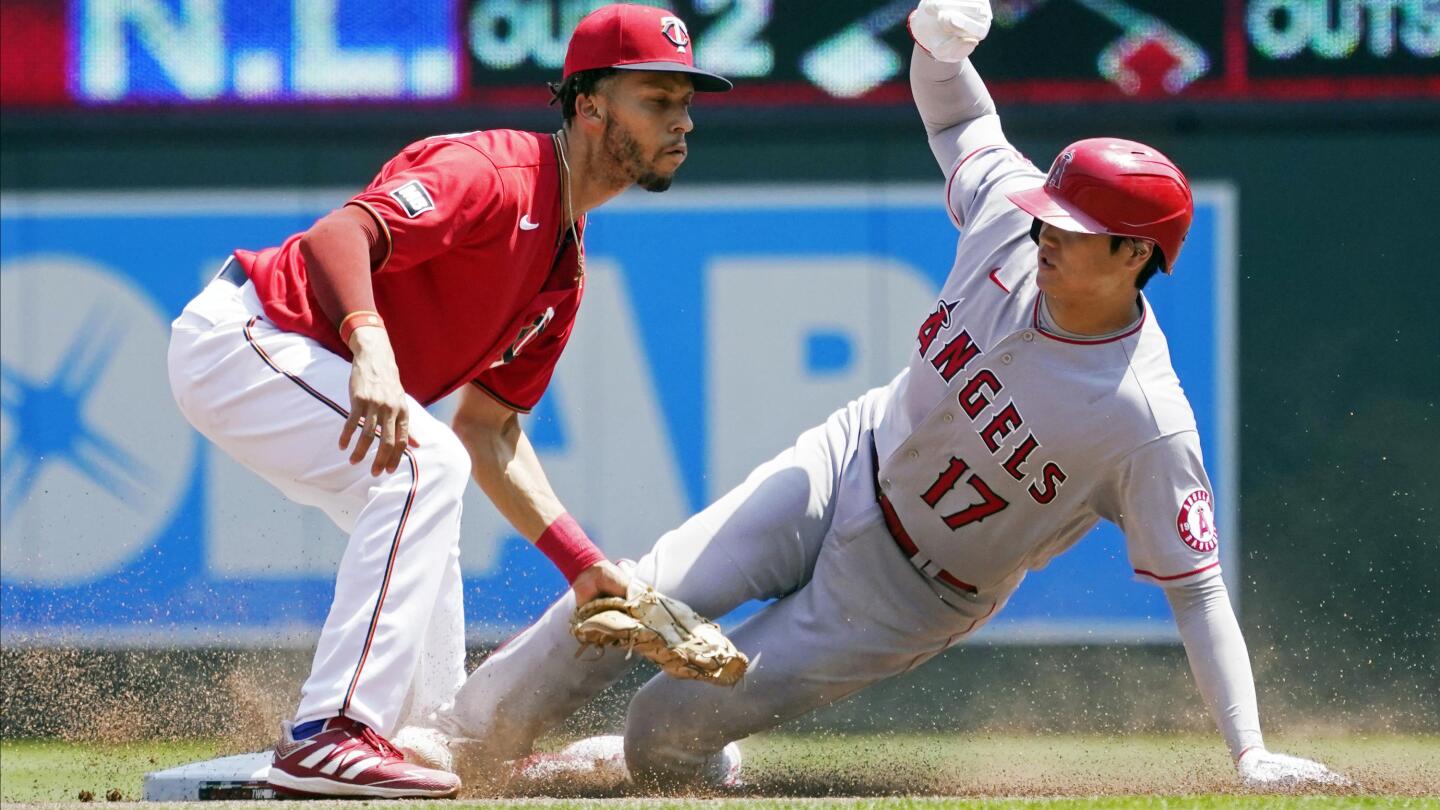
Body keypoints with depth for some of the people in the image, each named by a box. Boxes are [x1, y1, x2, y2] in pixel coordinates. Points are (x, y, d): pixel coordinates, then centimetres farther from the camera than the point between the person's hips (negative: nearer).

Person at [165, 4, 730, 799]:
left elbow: (489, 431, 15)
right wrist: (372, 349, -52)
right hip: (237, 334, -11)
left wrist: (583, 562, 4)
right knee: (422, 462, -25)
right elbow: (337, 234, -34)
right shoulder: (492, 173, -19)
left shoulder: (566, 263, 12)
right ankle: (331, 735, -30)